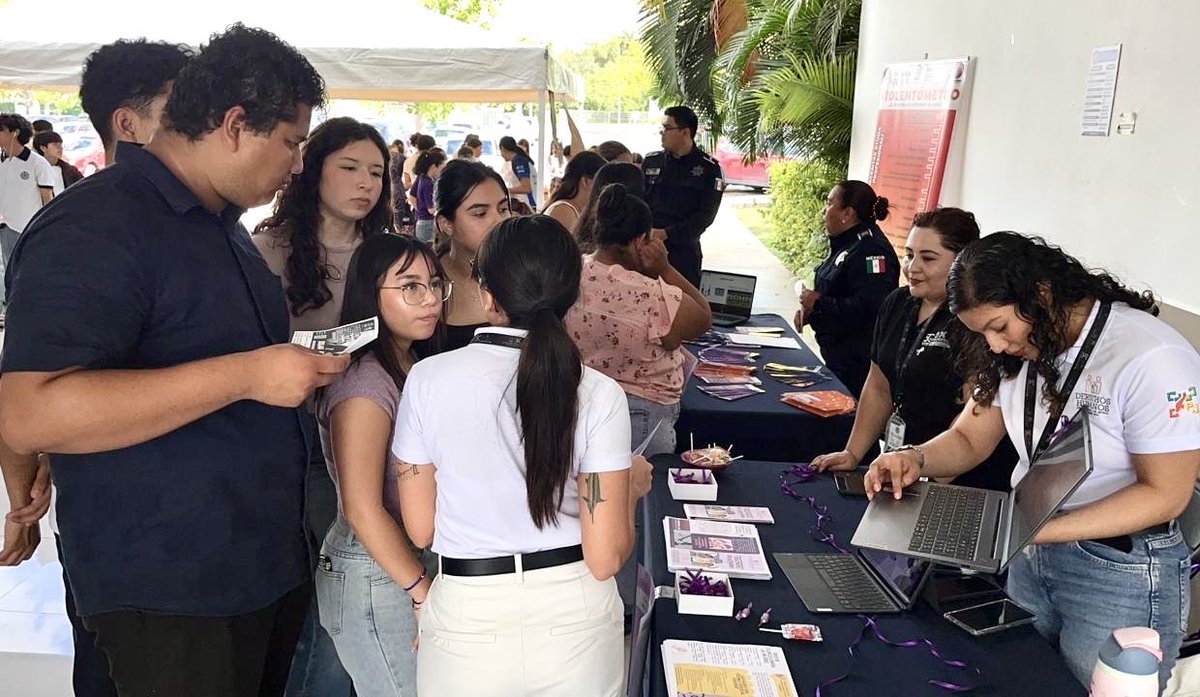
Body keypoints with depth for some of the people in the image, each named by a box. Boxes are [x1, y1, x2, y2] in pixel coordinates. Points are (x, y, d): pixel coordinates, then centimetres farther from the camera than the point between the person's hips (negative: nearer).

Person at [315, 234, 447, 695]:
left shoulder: (414, 368, 8)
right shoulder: (365, 382, -18)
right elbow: (362, 510, -20)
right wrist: (424, 594, -16)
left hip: (417, 565, 8)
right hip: (375, 575, -8)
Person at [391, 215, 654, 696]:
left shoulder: (427, 380, -11)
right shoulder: (598, 394, -13)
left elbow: (420, 529, -4)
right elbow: (605, 558, -12)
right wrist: (632, 489, 6)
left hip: (467, 623, 0)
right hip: (577, 621, 1)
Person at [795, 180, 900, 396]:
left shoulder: (870, 250, -20)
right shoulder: (847, 244, 14)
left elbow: (868, 307, -31)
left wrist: (818, 303, -20)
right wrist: (810, 311, 8)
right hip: (837, 354, 10)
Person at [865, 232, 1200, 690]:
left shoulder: (1152, 359, -23)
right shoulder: (1020, 349, -1)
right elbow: (968, 440, 5)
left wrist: (1033, 531, -28)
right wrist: (916, 459, -18)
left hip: (1122, 573, -6)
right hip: (1030, 557, 6)